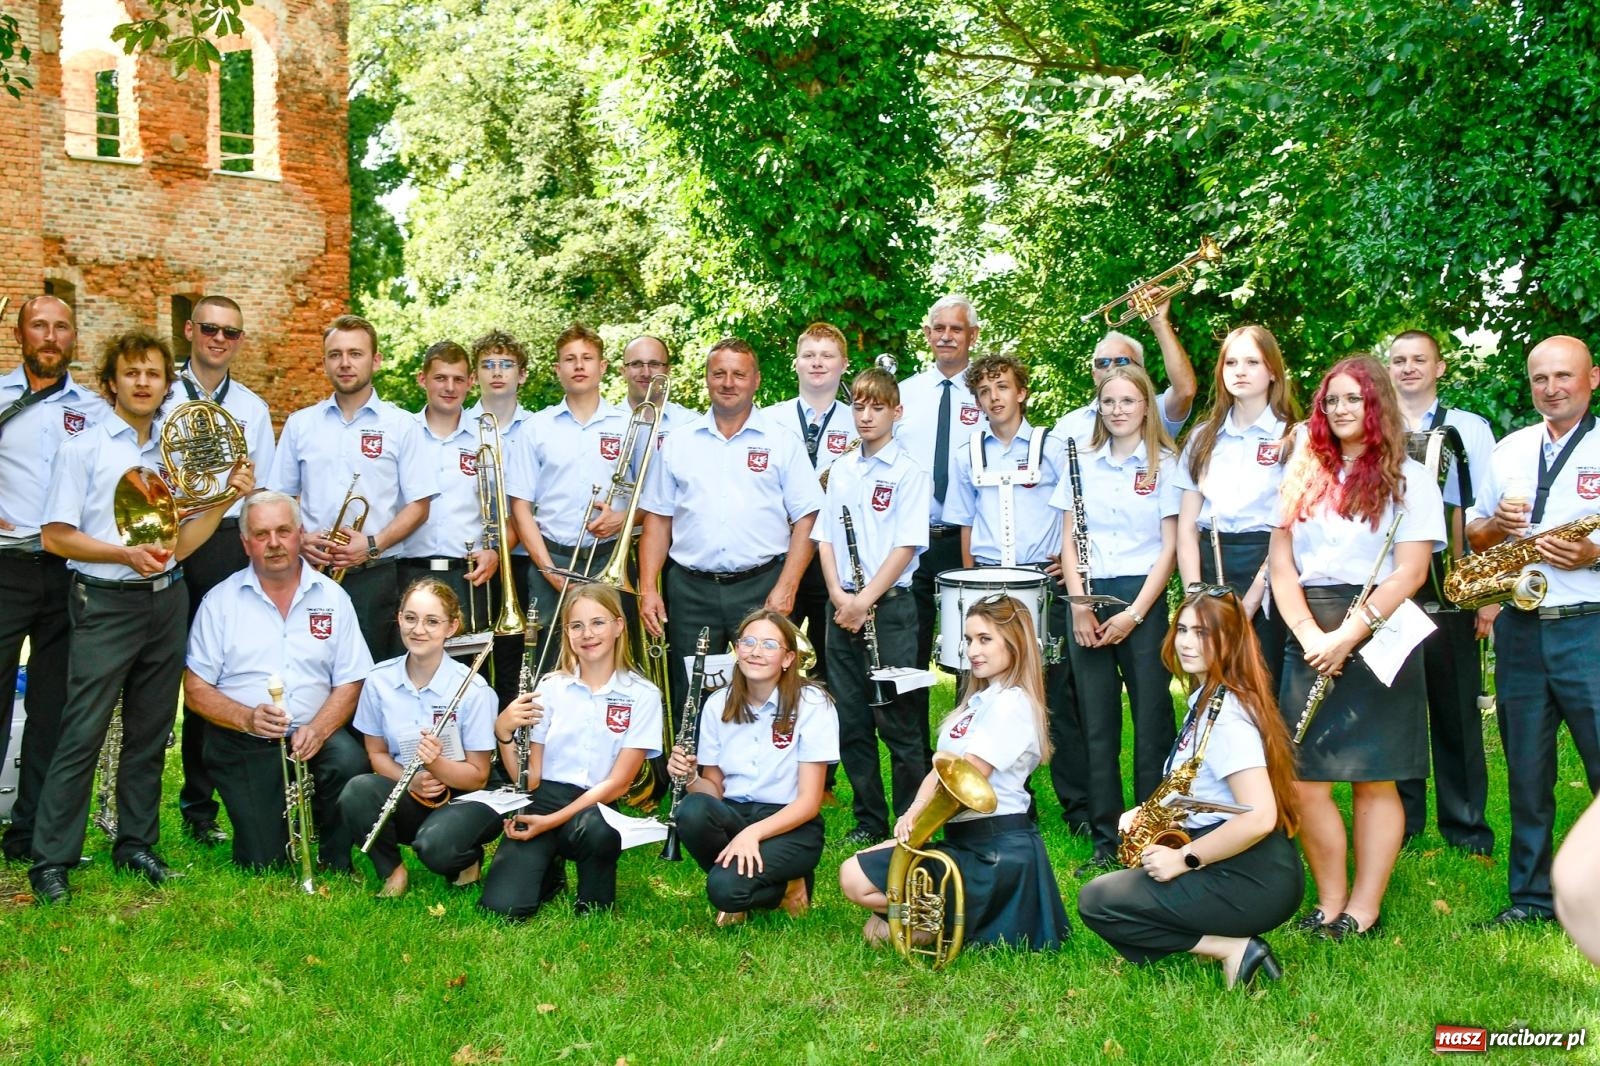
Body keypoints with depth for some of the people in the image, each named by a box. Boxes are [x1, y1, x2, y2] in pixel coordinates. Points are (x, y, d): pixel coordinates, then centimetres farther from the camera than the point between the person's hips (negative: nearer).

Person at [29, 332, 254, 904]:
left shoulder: (174, 454, 13)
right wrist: (127, 554, -18)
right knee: (83, 734, -8)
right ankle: (51, 861, -3)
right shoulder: (84, 448, -1)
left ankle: (136, 844, 20)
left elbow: (180, 545, 12)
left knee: (149, 733, 10)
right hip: (106, 604, -5)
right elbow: (55, 536, -7)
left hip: (166, 600, 5)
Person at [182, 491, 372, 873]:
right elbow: (196, 690, -1)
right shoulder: (221, 601, 2)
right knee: (264, 863, -12)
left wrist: (318, 730, -18)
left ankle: (336, 866, -5)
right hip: (243, 745, -1)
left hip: (315, 733, 1)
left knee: (350, 762, -33)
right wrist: (247, 718, -20)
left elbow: (350, 682, 1)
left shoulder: (332, 597, 5)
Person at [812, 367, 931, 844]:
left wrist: (865, 600, -15)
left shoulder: (909, 472, -5)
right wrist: (838, 595, -4)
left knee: (897, 720, -1)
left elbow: (906, 546, -11)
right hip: (843, 607, 5)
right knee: (851, 720, 8)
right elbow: (825, 538, 11)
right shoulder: (841, 469, 11)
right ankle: (868, 819, 18)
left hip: (889, 606, -5)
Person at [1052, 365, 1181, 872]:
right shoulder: (1083, 465, 10)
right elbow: (1069, 541, 9)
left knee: (1152, 724, -2)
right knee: (1096, 725, 5)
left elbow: (1169, 545, -3)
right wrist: (1079, 605, -4)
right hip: (1089, 600, 3)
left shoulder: (1165, 465, 1)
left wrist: (1135, 613, -11)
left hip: (1143, 600, -3)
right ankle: (1105, 840, 12)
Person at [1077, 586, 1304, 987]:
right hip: (1238, 870, 10)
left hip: (1253, 883, -10)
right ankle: (1232, 940, 9)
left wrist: (1184, 859, -18)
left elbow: (1259, 816, -27)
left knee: (1096, 901, -8)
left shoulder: (1226, 714, -18)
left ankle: (1232, 949, -11)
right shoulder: (1207, 698, 12)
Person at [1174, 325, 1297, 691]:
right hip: (1209, 568, 4)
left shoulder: (1291, 439, 0)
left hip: (1267, 569, -4)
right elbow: (1186, 528, 8)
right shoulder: (1204, 438, 12)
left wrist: (1249, 602, -14)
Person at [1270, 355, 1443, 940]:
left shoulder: (1408, 479, 1)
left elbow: (1410, 571, -8)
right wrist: (1310, 635, -8)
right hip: (1309, 643, 4)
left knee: (1374, 781, 1)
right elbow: (1281, 565, 8)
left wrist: (1348, 635, -16)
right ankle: (1329, 900, 11)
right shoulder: (1303, 476, 14)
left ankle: (1364, 908, 8)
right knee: (1305, 781, -1)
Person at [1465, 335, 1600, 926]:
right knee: (1526, 770, 10)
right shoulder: (1509, 450, 14)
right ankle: (1529, 895, 20)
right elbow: (1472, 534, 18)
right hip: (1518, 628, 4)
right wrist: (1497, 524, -3)